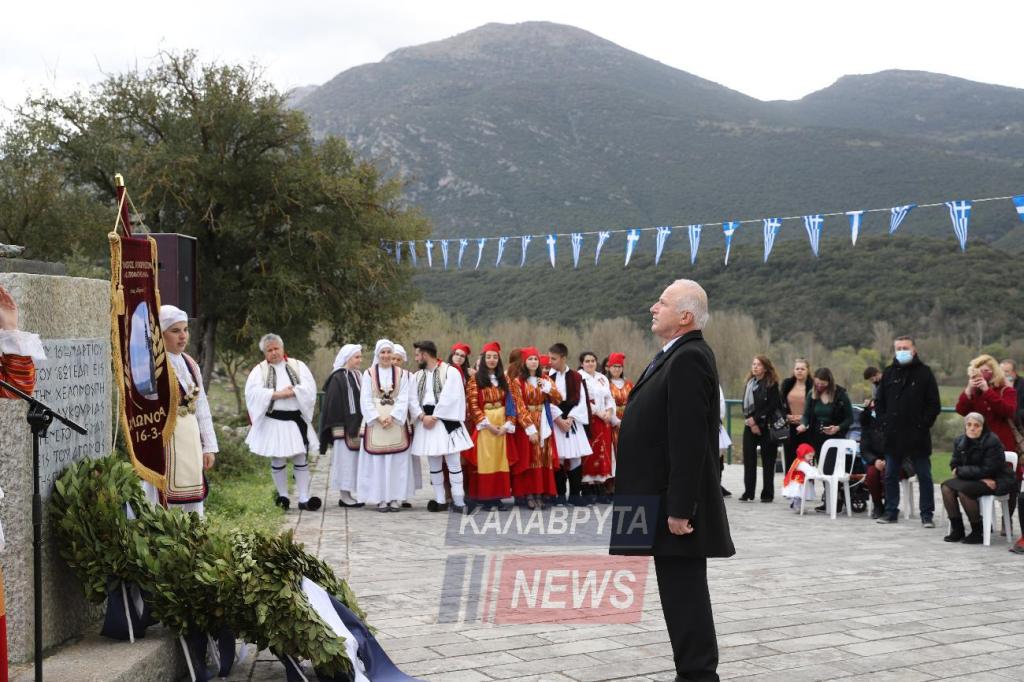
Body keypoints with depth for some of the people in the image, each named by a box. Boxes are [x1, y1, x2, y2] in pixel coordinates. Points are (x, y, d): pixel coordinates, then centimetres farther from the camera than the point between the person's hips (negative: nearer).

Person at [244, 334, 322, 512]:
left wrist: (291, 392, -17)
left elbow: (309, 387, -4)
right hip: (273, 422, -1)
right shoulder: (259, 370, 3)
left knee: (301, 460, 1)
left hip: (296, 420, 1)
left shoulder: (297, 366, 7)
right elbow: (253, 392, -13)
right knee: (277, 461, 6)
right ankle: (283, 497, 17)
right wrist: (277, 394, -18)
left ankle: (304, 499, 3)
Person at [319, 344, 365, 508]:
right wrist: (338, 429, -18)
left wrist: (362, 426, 14)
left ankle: (347, 494, 13)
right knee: (345, 459, -5)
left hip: (356, 426, 8)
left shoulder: (357, 376, 13)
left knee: (353, 460, 8)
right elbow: (333, 404, -14)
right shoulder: (338, 378, -10)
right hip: (344, 427, -8)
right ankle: (344, 496, 0)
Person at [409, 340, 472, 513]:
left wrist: (434, 416, -14)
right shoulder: (417, 377, 14)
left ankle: (458, 501, -3)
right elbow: (413, 400, 6)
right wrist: (423, 416, -11)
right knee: (433, 464, 7)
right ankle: (440, 500, 12)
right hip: (426, 421, 6)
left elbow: (449, 398, -12)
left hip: (446, 421, -5)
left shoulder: (450, 372, -3)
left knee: (453, 463, -6)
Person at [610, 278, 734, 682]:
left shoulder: (688, 358, -17)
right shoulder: (677, 356, 16)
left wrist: (679, 509, -23)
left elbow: (689, 441, -23)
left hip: (675, 506, -10)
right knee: (682, 597, 14)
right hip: (668, 503, 10)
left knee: (686, 597, -5)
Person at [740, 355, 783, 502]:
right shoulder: (749, 383, 10)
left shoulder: (772, 384, -4)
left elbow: (772, 406, -10)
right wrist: (751, 423, -6)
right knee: (749, 459, 0)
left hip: (767, 427, -4)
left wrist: (756, 419, -12)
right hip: (750, 426, 4)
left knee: (768, 461, 1)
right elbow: (745, 405, 7)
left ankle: (767, 493, 7)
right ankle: (748, 493, 4)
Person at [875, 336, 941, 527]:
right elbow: (879, 402, 14)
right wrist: (885, 422, 3)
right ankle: (891, 512, 18)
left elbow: (934, 404, -3)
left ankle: (927, 514, 6)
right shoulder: (889, 373, 9)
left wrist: (923, 424, -10)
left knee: (924, 476, 2)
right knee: (891, 475, 9)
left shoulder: (924, 373, -2)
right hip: (893, 436, 4)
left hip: (917, 436, -4)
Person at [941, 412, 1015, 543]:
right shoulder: (960, 441, 2)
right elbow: (954, 465, 2)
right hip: (976, 479, 7)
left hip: (996, 482, -7)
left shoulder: (992, 441, -18)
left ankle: (978, 532, -15)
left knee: (963, 491, -29)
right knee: (946, 487, -15)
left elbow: (988, 470, -22)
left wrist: (960, 471, -17)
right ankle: (957, 530, -8)